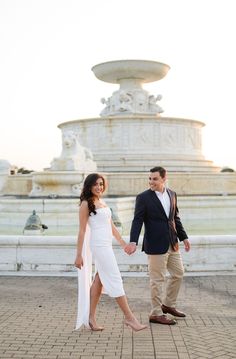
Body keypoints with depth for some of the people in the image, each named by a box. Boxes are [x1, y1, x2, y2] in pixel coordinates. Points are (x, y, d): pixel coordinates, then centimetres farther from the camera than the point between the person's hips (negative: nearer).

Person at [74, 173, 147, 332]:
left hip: (107, 245, 8)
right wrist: (79, 255, -10)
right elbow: (82, 230, -9)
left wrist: (122, 242, 14)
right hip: (98, 245, -8)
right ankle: (129, 317, -1)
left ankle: (91, 317, 19)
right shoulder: (86, 204, -6)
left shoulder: (103, 203, 16)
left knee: (99, 280, 10)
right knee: (115, 279, -6)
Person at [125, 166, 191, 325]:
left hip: (172, 244, 7)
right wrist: (133, 242, -25)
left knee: (178, 273, 15)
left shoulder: (172, 194, 8)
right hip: (156, 245, -7)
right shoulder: (143, 197, -10)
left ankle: (168, 305, 33)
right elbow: (137, 221, -14)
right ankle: (156, 314, 15)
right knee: (158, 279, 1)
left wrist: (184, 237, 16)